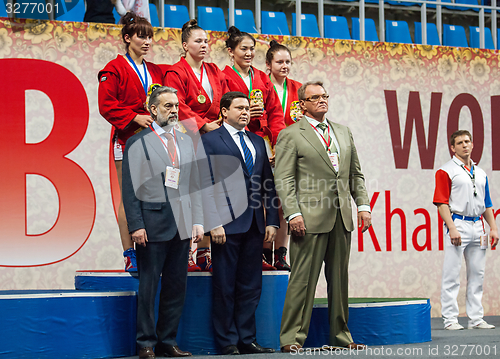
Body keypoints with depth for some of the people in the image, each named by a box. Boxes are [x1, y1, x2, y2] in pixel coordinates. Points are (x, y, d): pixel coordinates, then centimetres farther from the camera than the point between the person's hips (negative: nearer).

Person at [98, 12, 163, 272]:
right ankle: (129, 255, -1)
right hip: (127, 139, -5)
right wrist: (135, 117, -15)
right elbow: (106, 106, -7)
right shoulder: (115, 69, -1)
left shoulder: (155, 72, 18)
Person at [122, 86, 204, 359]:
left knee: (177, 286, 7)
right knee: (148, 286, -1)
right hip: (153, 225, -5)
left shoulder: (186, 142, 16)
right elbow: (130, 189, -4)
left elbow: (194, 185, 16)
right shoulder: (137, 142, 0)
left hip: (182, 225, 5)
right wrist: (136, 225, -12)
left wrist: (198, 221, 8)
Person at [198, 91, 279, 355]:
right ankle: (228, 342, 7)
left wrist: (272, 221, 7)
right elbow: (207, 185, -8)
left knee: (251, 286, 8)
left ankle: (247, 340, 14)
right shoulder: (210, 141, -1)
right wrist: (213, 223, -16)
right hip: (227, 224, -6)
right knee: (225, 286, 1)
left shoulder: (258, 142, 17)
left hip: (255, 225, 6)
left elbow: (268, 184, 16)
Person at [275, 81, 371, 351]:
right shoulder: (291, 135, 0)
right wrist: (293, 214, -15)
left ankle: (340, 335, 17)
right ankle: (292, 337, -1)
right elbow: (284, 179, -6)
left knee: (339, 278, 9)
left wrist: (363, 205, 7)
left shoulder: (344, 132, 18)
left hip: (342, 217, 6)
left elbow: (356, 174, 20)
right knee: (303, 278, -6)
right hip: (310, 217, -6)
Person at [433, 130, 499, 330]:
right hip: (457, 224, -6)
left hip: (478, 226, 6)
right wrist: (452, 228, -18)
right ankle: (450, 318, -2)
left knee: (477, 275, 8)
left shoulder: (480, 173, 17)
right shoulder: (446, 171, -2)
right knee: (452, 274, -5)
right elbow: (442, 202, -9)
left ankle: (476, 318, 13)